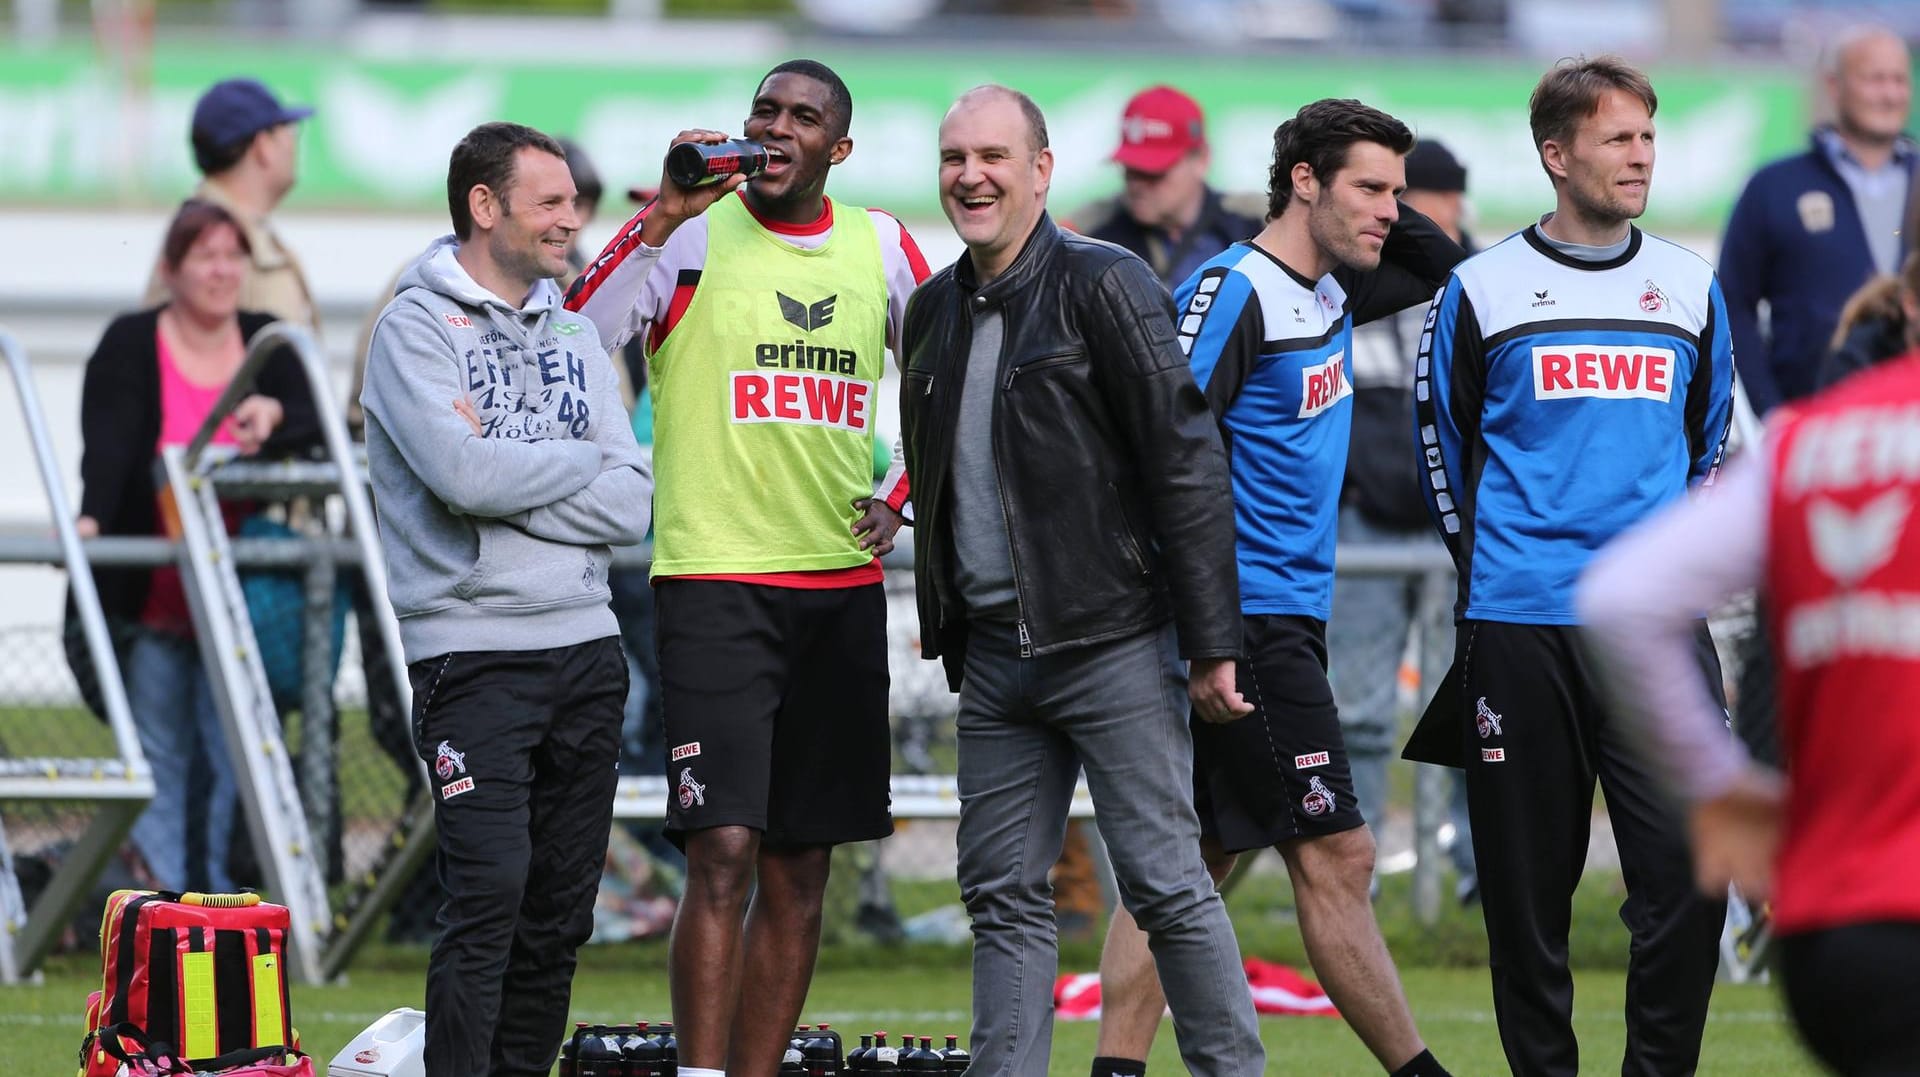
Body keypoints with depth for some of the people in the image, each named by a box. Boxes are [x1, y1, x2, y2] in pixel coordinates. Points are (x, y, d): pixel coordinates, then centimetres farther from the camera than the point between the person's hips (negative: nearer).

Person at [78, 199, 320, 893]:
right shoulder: (131, 346, -2)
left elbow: (317, 424, -5)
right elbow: (107, 443, -16)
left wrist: (275, 416, -27)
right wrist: (92, 517, -33)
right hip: (150, 596, -2)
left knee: (234, 754, -3)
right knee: (159, 756, 0)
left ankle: (224, 894, 0)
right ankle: (161, 888, 5)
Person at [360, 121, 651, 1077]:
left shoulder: (573, 334, 15)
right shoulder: (417, 327, -3)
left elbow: (630, 506, 5)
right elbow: (463, 476, -19)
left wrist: (507, 472, -9)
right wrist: (581, 460, -3)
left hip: (586, 647, 6)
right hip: (473, 648, -6)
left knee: (561, 908, 6)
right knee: (490, 892, -15)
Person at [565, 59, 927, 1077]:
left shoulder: (881, 249, 9)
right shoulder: (691, 237, -4)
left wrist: (895, 496, 11)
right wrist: (662, 217, -22)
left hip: (842, 586, 5)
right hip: (714, 577, -5)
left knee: (800, 870, 7)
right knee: (725, 850, -15)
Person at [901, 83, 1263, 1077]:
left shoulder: (1106, 288, -8)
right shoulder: (935, 310, 13)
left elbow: (1188, 467, -11)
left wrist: (1212, 647, -14)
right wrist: (947, 638, 19)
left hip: (1112, 644, -7)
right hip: (992, 651, 7)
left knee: (1167, 884, -6)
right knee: (1004, 894, 6)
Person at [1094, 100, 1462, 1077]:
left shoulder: (1327, 291, 13)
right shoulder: (1231, 291, -13)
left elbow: (1441, 269, 31)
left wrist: (1384, 218, 10)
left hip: (1284, 619, 10)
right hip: (1250, 623, -10)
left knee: (1186, 860, 7)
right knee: (1335, 856, -6)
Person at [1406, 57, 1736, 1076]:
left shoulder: (1691, 289, 11)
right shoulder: (1482, 291, 4)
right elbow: (1441, 438, 13)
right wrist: (1485, 559, 10)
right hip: (1518, 628, -1)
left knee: (1686, 869, -10)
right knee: (1527, 884, 2)